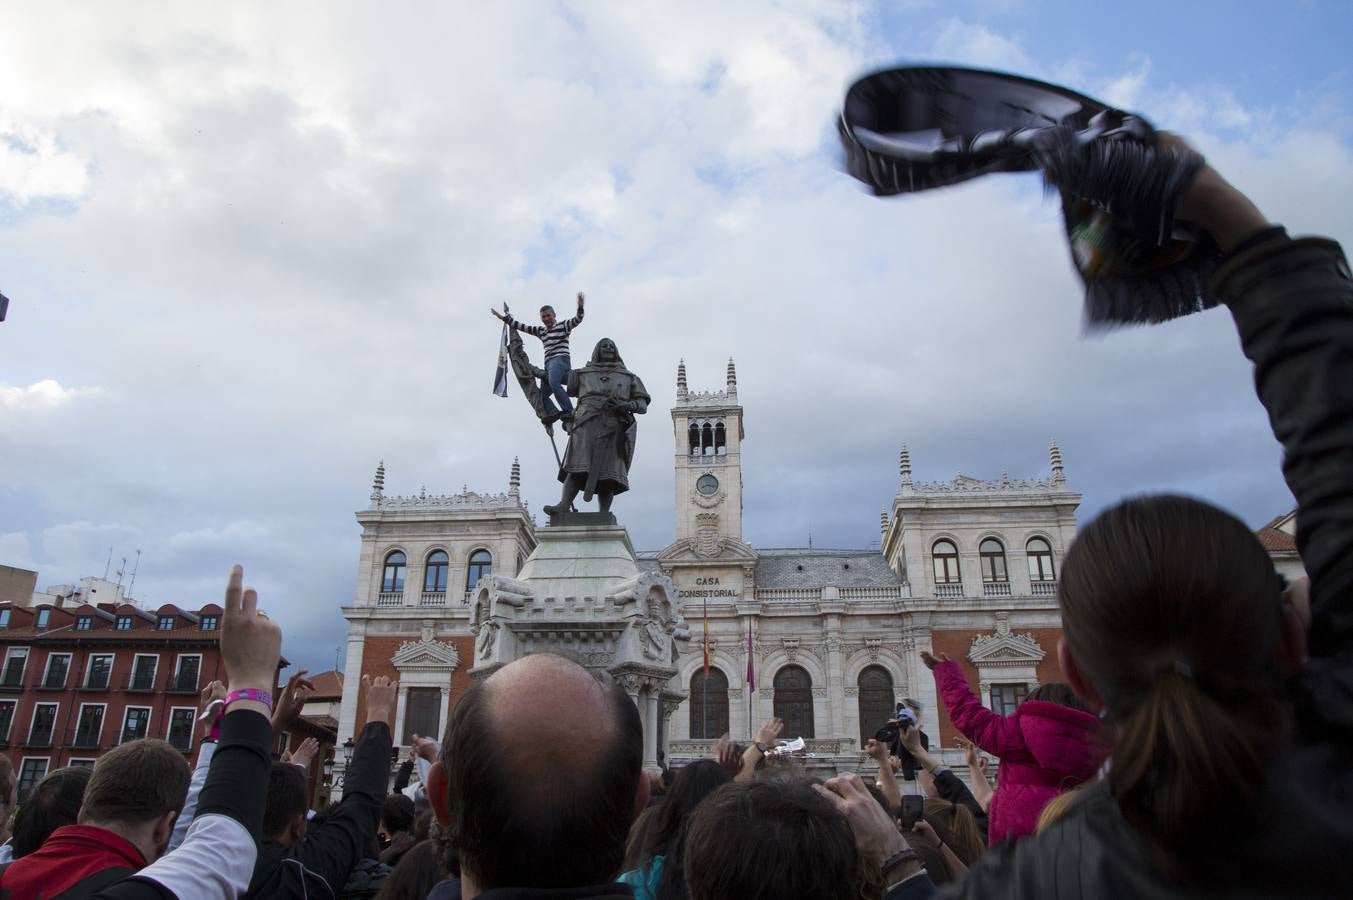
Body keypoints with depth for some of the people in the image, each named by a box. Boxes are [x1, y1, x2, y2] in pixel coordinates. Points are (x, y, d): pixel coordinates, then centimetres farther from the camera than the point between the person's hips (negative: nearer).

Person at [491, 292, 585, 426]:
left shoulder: (563, 325, 10)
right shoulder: (540, 331, 25)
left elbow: (578, 319, -6)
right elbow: (520, 326, 26)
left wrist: (580, 307, -25)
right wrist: (502, 317, 25)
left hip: (560, 359, -8)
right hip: (548, 364, 8)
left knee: (553, 382, -34)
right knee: (542, 394, -7)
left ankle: (569, 413, -40)